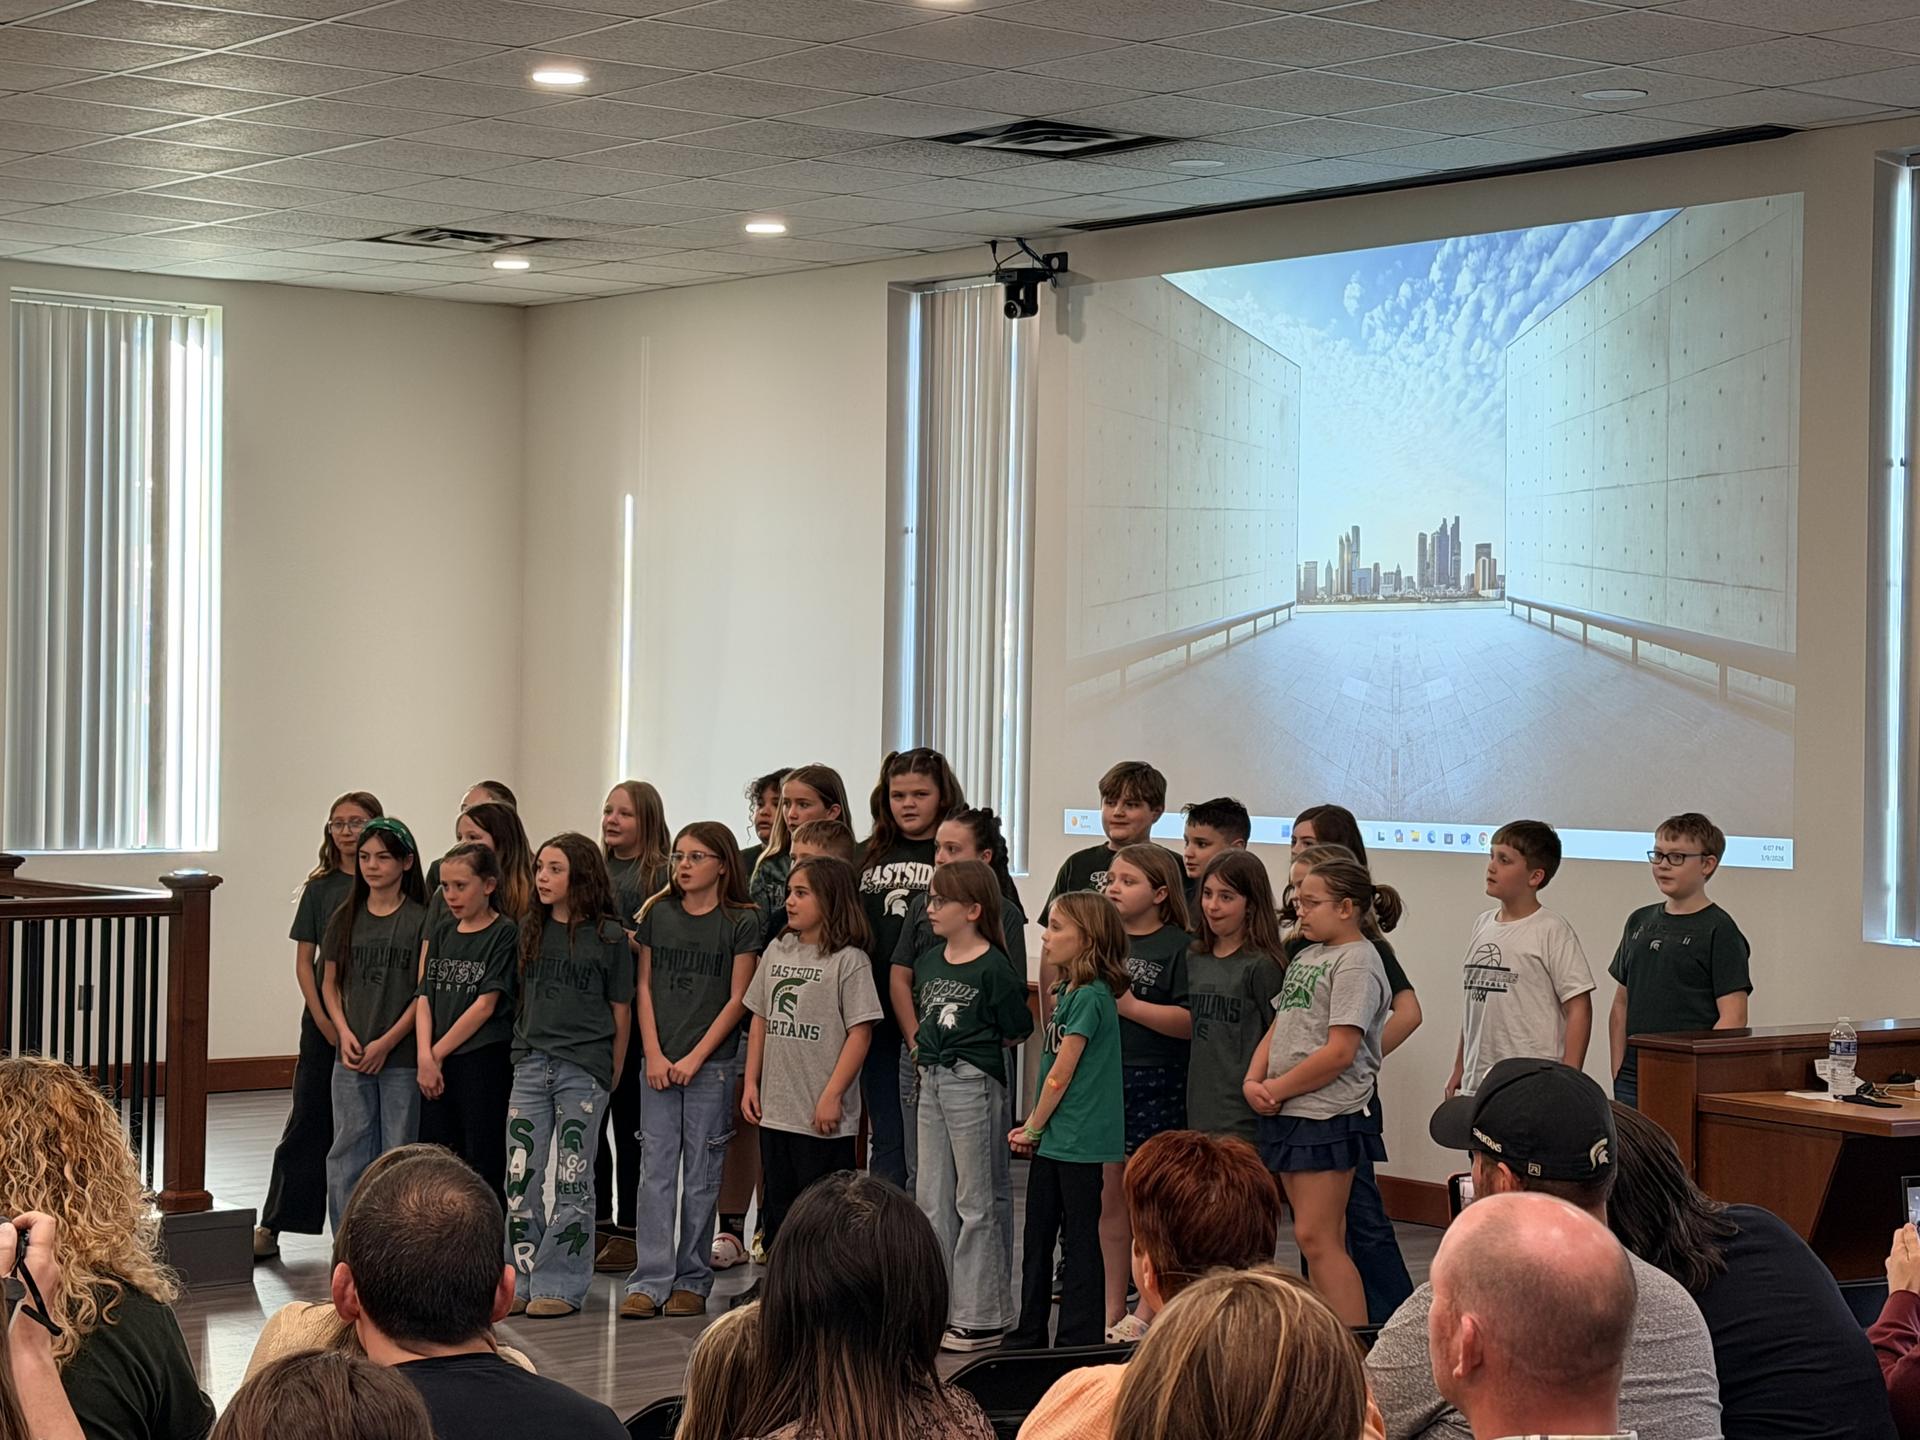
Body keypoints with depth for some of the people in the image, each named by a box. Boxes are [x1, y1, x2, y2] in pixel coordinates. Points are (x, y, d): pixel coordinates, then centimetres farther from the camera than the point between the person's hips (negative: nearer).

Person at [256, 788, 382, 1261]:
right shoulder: (320, 887, 4)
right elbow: (304, 960, 5)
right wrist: (323, 1018, -6)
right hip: (325, 1019, 1)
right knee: (308, 1120, 3)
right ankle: (271, 1225, 6)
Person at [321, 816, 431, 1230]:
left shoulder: (421, 920, -5)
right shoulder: (346, 918, 8)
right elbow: (330, 982, 12)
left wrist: (386, 1043, -11)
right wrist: (344, 1032, -4)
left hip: (401, 1056, -4)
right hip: (351, 1056, 4)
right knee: (347, 1154, 3)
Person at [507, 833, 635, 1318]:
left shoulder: (609, 937, -3)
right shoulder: (530, 931, 9)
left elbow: (621, 1013, 1)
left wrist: (611, 1076, 2)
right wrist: (522, 1047, 10)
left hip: (583, 1068, -4)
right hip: (531, 1063, 4)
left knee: (572, 1178, 1)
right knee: (520, 1174, 3)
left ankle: (560, 1284, 6)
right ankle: (520, 1279, 11)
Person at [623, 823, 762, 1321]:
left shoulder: (742, 921, -2)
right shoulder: (658, 914, 8)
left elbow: (738, 999, -4)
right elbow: (644, 987, 8)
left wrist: (695, 1057, -9)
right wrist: (653, 1054, -3)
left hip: (710, 1063, -3)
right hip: (659, 1063, 3)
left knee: (701, 1176, 3)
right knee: (655, 1171, -1)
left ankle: (692, 1280, 11)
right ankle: (649, 1281, -1)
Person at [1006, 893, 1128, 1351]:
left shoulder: (1090, 996, -16)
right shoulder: (1068, 992, 12)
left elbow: (1061, 1074, -15)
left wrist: (1034, 1128, -6)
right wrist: (1031, 1128, 10)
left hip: (1079, 1139, -9)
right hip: (1053, 1137, 9)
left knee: (1080, 1239, -1)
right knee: (1037, 1238, 15)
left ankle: (1081, 1342, 5)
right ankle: (1029, 1337, 25)